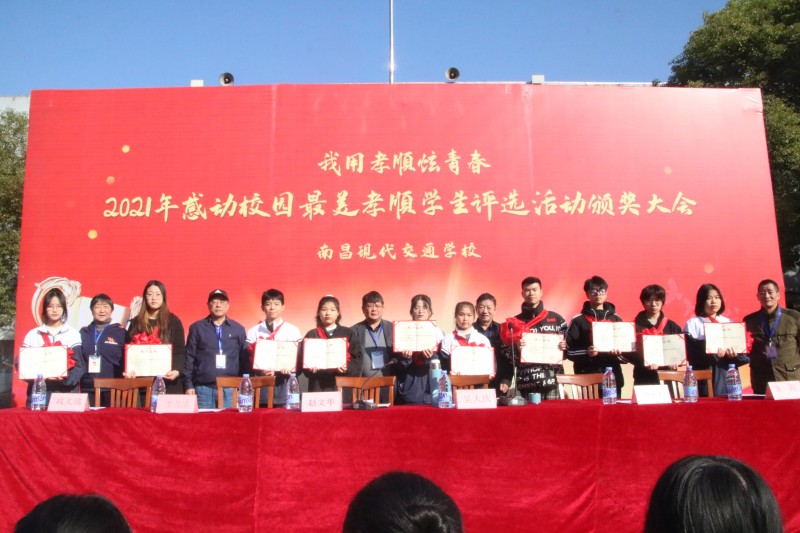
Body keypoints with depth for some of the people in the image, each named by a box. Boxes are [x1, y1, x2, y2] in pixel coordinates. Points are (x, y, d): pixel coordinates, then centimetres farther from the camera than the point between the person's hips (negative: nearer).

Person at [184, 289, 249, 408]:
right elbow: (189, 357, 4)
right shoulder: (197, 328, 6)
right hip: (203, 388, -1)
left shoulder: (238, 329, 8)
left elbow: (245, 359, 8)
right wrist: (188, 385, -1)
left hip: (229, 389, 1)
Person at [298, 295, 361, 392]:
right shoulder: (311, 335, 12)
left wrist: (346, 368, -15)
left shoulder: (348, 334, 12)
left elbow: (357, 360, 4)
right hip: (318, 387, 0)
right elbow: (302, 361, 4)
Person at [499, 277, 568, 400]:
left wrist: (564, 347, -8)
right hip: (525, 385, -1)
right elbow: (505, 357, 2)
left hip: (551, 382, 1)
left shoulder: (556, 319, 11)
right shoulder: (515, 323, 8)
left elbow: (568, 344, 14)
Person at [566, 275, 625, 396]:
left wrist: (619, 352, -4)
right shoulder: (579, 320, 2)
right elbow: (569, 350, -4)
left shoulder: (616, 319, 14)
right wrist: (586, 353, -21)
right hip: (588, 378, -3)